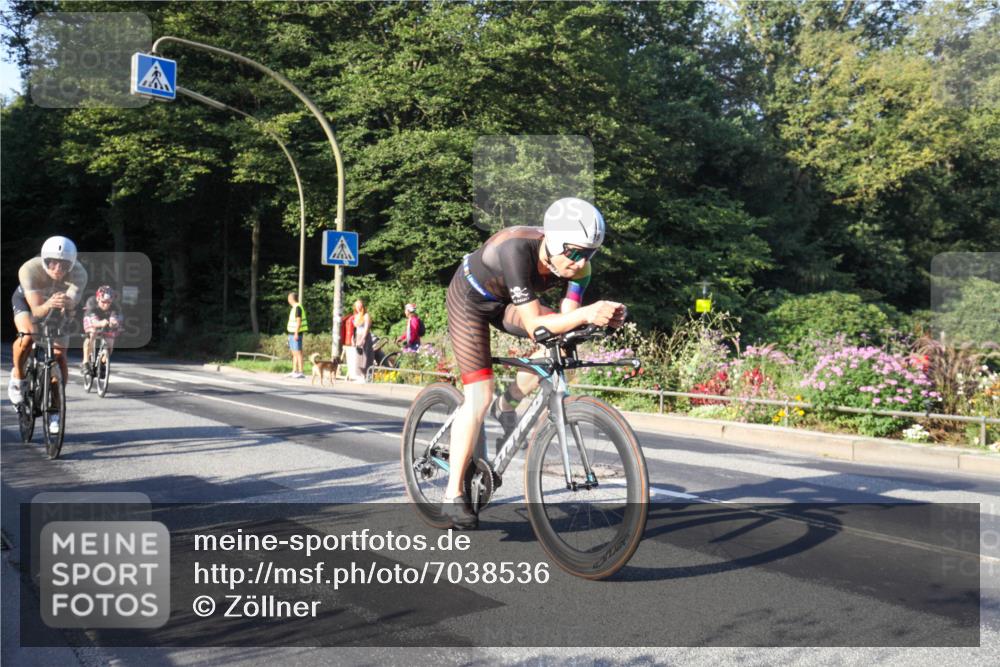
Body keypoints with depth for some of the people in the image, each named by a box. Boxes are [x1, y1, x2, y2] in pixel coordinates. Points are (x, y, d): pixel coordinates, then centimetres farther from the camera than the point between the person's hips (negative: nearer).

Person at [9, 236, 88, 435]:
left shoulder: (79, 273, -34)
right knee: (28, 335, -32)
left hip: (58, 308, 2)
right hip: (27, 300, -2)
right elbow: (36, 310, -42)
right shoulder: (29, 269, -37)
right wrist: (49, 305, -63)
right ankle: (18, 375, -2)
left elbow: (73, 302, -44)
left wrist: (67, 303, -67)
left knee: (60, 357, -8)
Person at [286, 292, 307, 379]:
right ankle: (294, 371, 19)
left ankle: (301, 372, -13)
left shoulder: (297, 308, -14)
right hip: (292, 333, 10)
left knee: (298, 352, -11)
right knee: (294, 353, 13)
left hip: (296, 333, -10)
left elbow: (299, 321, -21)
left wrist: (296, 333, -24)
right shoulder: (294, 308, 16)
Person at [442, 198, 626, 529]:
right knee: (479, 396, -13)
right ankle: (453, 495, -2)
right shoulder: (517, 249, -41)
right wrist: (586, 314, -54)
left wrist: (601, 317, -42)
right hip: (470, 299, -5)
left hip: (506, 302, 6)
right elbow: (534, 326, -42)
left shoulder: (578, 264, -23)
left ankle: (507, 405, 6)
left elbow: (566, 319, -23)